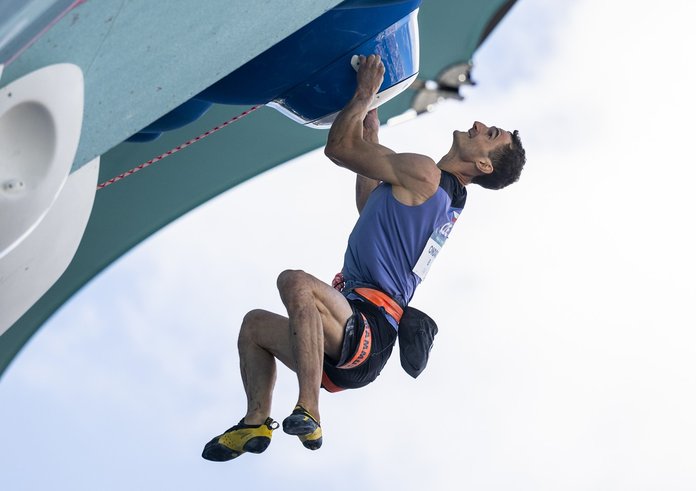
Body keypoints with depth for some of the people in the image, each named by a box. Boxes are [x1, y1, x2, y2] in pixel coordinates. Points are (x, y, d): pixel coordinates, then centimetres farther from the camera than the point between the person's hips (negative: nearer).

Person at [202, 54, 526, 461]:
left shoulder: (424, 174, -9)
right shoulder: (445, 198, 21)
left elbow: (338, 147, -5)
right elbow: (370, 205, 36)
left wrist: (365, 92, 8)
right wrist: (371, 140, 35)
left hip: (369, 329, -11)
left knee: (295, 282, -36)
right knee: (255, 323, 23)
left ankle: (308, 414, -34)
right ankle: (256, 423, 8)